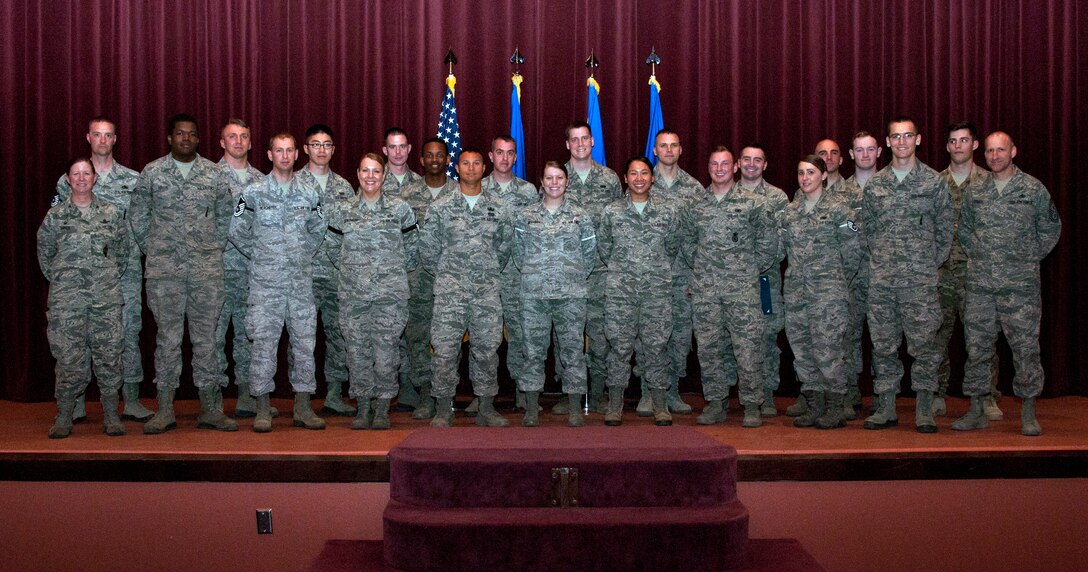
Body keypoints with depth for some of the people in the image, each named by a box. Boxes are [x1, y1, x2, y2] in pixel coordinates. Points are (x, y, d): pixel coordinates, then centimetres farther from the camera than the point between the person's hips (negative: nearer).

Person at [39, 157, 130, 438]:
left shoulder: (112, 212, 7)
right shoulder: (55, 215, 5)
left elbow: (124, 249, 15)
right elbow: (44, 252, 14)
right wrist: (60, 280, 10)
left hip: (107, 297, 1)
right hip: (67, 298, -1)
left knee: (109, 354, 0)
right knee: (69, 356, -2)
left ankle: (111, 415, 9)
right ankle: (63, 417, 8)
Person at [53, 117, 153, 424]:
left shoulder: (133, 179, 8)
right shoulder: (70, 180, 7)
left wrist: (135, 247, 1)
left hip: (126, 268, 0)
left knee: (129, 331, 1)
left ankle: (131, 401, 7)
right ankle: (76, 402, 10)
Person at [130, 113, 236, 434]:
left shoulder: (214, 174, 7)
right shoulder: (151, 173, 5)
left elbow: (226, 215, 13)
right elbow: (137, 215, 11)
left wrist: (216, 249, 8)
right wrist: (151, 250, 7)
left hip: (207, 268, 1)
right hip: (164, 268, -1)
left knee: (206, 336, 3)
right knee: (167, 336, 2)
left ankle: (210, 409, 10)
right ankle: (165, 409, 9)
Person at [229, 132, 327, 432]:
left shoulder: (310, 192, 7)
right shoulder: (254, 191, -1)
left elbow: (318, 230, 18)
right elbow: (238, 232, 3)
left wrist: (304, 254, 10)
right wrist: (259, 255, 4)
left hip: (301, 280, 3)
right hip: (265, 281, -3)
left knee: (304, 341, 5)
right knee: (264, 342, -2)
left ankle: (303, 407, 14)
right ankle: (263, 409, 6)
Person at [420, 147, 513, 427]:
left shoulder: (498, 207, 7)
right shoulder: (440, 206, 3)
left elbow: (504, 247, 12)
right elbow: (427, 247, 5)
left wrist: (491, 273, 12)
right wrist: (444, 273, 8)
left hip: (487, 290, 2)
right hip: (450, 290, -1)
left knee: (487, 347, 5)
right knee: (446, 348, -3)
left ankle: (487, 408, 14)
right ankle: (443, 409, 6)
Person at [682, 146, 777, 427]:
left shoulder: (753, 203, 2)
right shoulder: (696, 206, 11)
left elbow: (768, 242, 3)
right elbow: (686, 242, 19)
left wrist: (751, 268, 1)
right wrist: (700, 266, 9)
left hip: (742, 287, -3)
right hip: (705, 288, 3)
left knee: (748, 346, -5)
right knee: (708, 346, 5)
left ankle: (752, 405, 3)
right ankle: (716, 402, 15)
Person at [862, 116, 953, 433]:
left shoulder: (934, 182, 3)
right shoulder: (874, 184, 10)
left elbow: (944, 230, 6)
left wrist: (930, 264, 1)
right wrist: (882, 260, 7)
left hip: (921, 278, -2)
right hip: (881, 278, 3)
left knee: (923, 343, -2)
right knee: (883, 343, 5)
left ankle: (924, 410, 7)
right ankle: (886, 407, 14)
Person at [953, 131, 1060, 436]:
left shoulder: (1033, 188, 2)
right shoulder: (974, 191, 10)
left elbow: (1051, 228, 9)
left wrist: (1030, 258, 4)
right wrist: (977, 257, 11)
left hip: (1020, 283, -3)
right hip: (980, 282, 3)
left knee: (1025, 346, -2)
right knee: (977, 346, 5)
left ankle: (1028, 413, 7)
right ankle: (976, 410, 13)